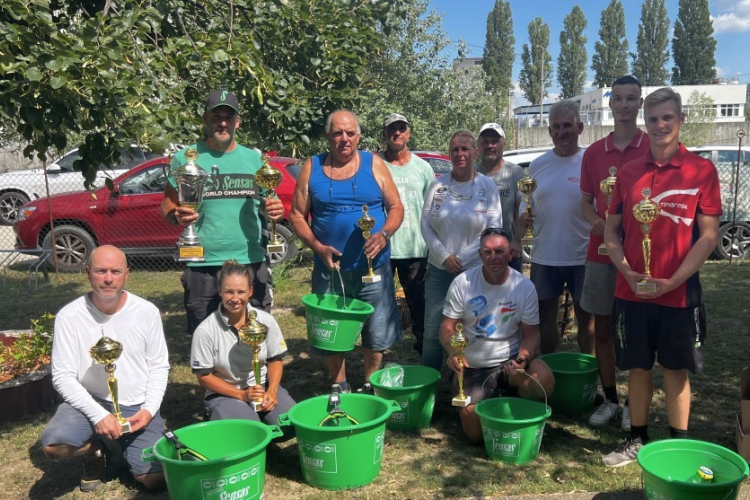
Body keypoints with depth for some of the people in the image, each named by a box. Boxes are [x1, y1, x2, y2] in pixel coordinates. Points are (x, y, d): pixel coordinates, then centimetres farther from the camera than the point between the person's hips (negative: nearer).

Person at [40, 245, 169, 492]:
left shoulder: (147, 312, -9)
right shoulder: (69, 316, -12)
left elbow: (159, 367, -1)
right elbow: (62, 376, -11)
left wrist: (149, 409, -14)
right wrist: (98, 414, -22)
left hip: (138, 406, 1)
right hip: (91, 401, 0)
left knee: (155, 479, -9)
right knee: (52, 444, -30)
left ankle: (124, 446, 25)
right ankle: (95, 452, 7)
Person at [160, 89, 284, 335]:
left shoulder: (253, 158, 10)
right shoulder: (186, 158, 3)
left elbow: (265, 202, 17)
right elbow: (167, 206, 4)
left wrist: (273, 210, -6)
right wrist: (177, 216, -19)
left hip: (252, 263, 2)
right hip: (203, 266, -2)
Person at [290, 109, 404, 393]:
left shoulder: (374, 164, 3)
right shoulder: (312, 168, 4)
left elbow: (396, 207, 4)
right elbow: (298, 215, 3)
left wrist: (383, 235, -15)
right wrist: (317, 246, -13)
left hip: (374, 268, 0)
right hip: (329, 270, 1)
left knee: (377, 333, 8)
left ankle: (369, 386, 29)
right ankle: (339, 386, 31)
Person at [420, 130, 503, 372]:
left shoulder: (488, 186, -1)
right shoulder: (438, 185, 2)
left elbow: (494, 230, -6)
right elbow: (426, 224, 1)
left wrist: (462, 258, -11)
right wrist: (444, 256, -9)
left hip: (476, 270, -1)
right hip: (439, 269, 2)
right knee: (432, 329, 7)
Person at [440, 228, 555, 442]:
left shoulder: (525, 286, -8)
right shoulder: (462, 283, -9)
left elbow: (531, 333, -4)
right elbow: (447, 326, -7)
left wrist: (523, 357, -26)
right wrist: (452, 350, -29)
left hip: (510, 361, 1)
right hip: (472, 367, 0)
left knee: (544, 380, -31)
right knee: (476, 431, -14)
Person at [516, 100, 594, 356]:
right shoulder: (537, 165, 5)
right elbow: (527, 208, 12)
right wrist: (516, 239, -4)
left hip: (583, 257, -3)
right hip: (544, 256, 4)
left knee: (586, 319, 11)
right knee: (545, 317, 14)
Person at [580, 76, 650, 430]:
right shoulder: (594, 153, 7)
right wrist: (595, 221, -8)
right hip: (600, 252, 3)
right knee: (602, 329, 9)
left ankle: (634, 404, 20)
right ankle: (609, 400, 24)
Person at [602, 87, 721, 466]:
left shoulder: (702, 170, -4)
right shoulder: (629, 172, 5)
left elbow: (709, 235, -7)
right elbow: (611, 230, 8)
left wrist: (672, 281, -14)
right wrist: (628, 272, -7)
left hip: (678, 292, -2)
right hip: (631, 291, 3)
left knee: (675, 369, 9)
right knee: (638, 367, 12)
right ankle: (638, 440, 28)